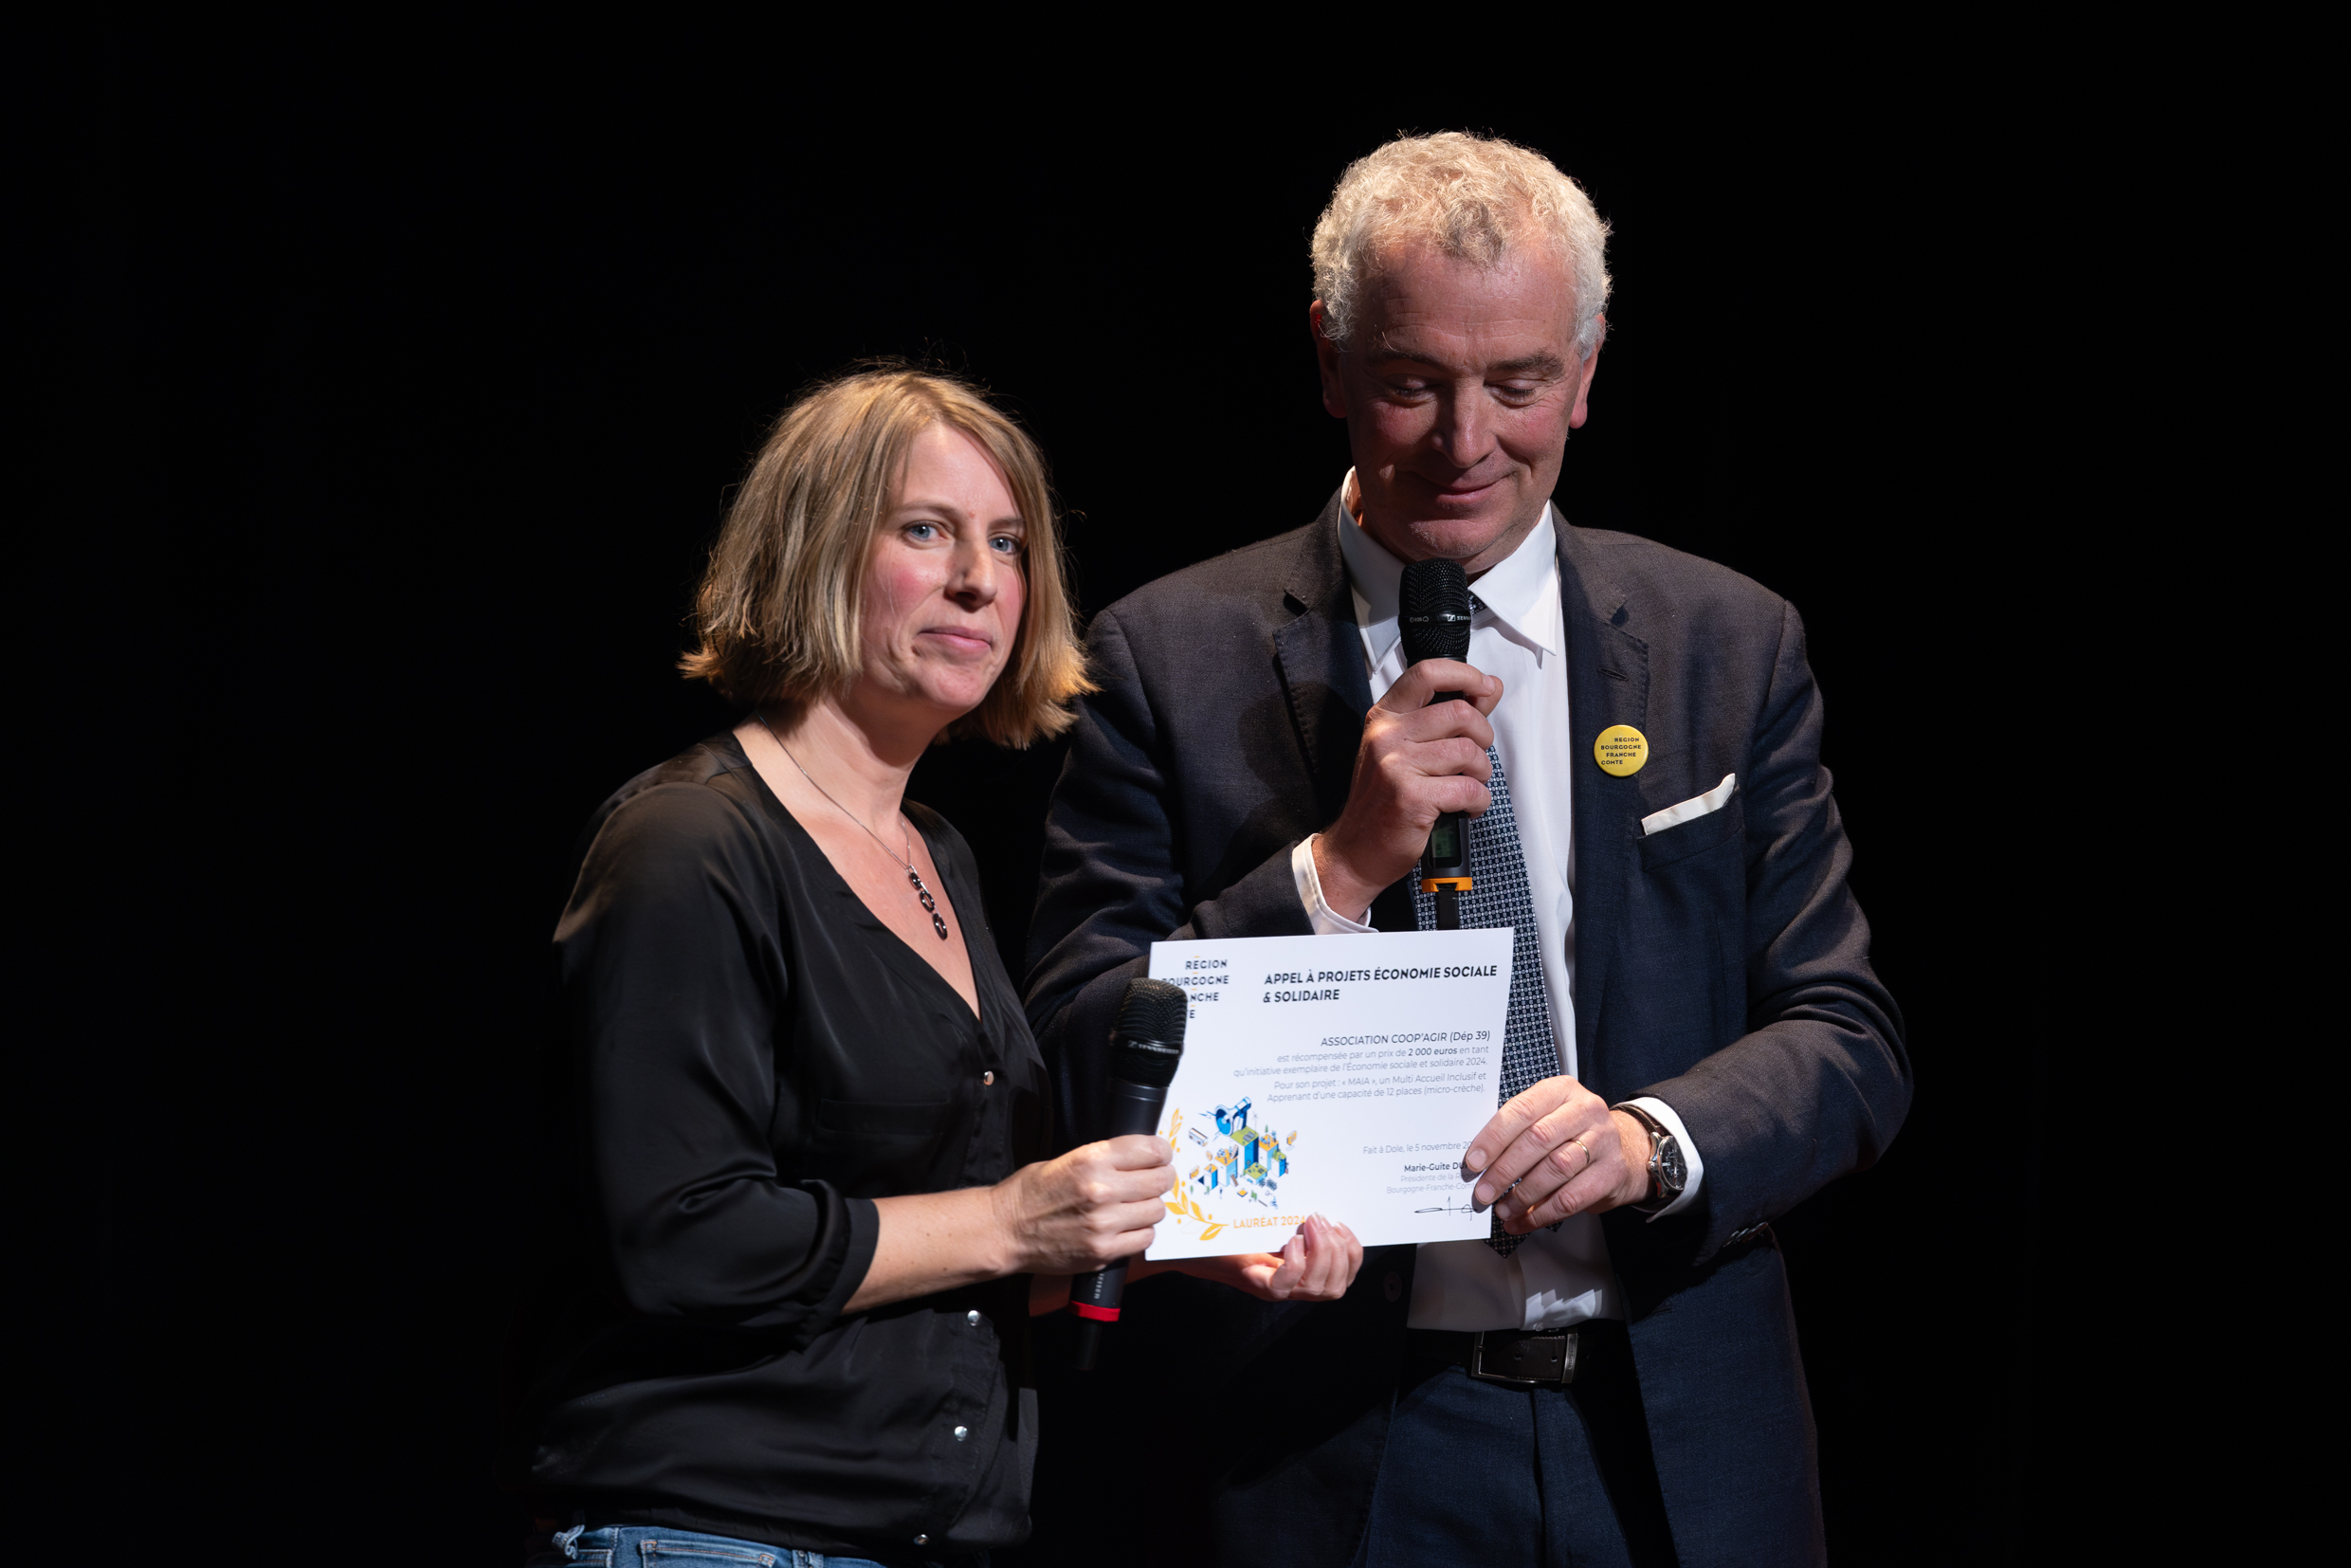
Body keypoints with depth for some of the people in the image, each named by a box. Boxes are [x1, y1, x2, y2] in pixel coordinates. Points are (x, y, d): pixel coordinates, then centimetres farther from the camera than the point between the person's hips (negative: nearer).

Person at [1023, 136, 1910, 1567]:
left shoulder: (1731, 645, 4)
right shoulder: (1170, 659, -2)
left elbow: (1851, 1040, 2)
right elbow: (1077, 1063, -6)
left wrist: (1654, 1140, -18)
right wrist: (1338, 867, -17)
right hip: (1334, 1445, -2)